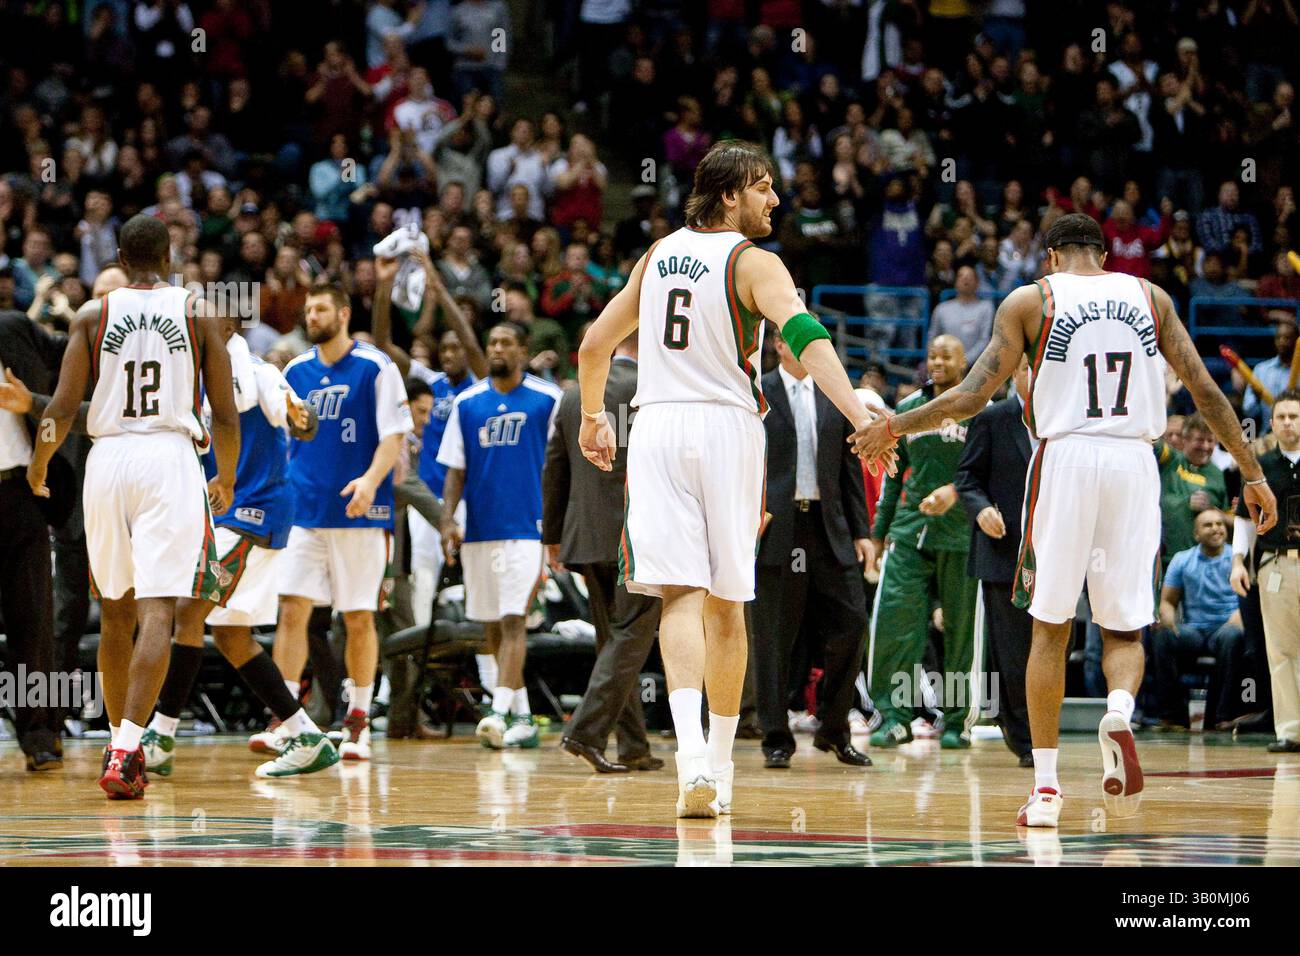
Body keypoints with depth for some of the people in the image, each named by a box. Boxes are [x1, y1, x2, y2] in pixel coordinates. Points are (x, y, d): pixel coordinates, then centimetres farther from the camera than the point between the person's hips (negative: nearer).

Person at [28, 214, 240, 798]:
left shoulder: (93, 315, 4)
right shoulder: (197, 313, 3)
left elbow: (62, 410, -1)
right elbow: (226, 417, 2)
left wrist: (38, 464, 18)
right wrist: (226, 478, 19)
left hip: (108, 459, 2)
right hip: (171, 461, -2)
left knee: (115, 612, 18)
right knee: (158, 613, -8)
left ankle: (121, 744, 26)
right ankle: (125, 751, -22)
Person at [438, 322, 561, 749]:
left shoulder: (547, 400, 0)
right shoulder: (467, 403, 9)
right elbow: (456, 469, 10)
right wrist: (448, 520, -1)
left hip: (526, 526, -5)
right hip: (479, 529, 5)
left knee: (513, 619, -15)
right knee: (493, 626, 9)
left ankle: (500, 712, -22)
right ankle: (522, 718, 18)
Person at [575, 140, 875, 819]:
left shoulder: (659, 255, 14)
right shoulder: (753, 263, -3)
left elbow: (594, 345, 22)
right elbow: (804, 337, -21)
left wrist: (592, 419, 38)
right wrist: (858, 415, -30)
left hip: (658, 427, 3)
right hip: (728, 428, -3)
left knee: (680, 596, -9)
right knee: (726, 604, 11)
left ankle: (692, 749, -31)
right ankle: (719, 767, 19)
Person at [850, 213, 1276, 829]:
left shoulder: (1031, 300, 5)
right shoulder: (1150, 298, 12)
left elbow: (970, 397, 0)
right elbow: (1206, 391, 8)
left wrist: (895, 427, 13)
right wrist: (1252, 474, 14)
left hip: (1064, 460, -1)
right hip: (1134, 463, 1)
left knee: (1050, 628, 10)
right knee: (1123, 629, 11)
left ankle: (1045, 787, 6)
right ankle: (1119, 711, -23)